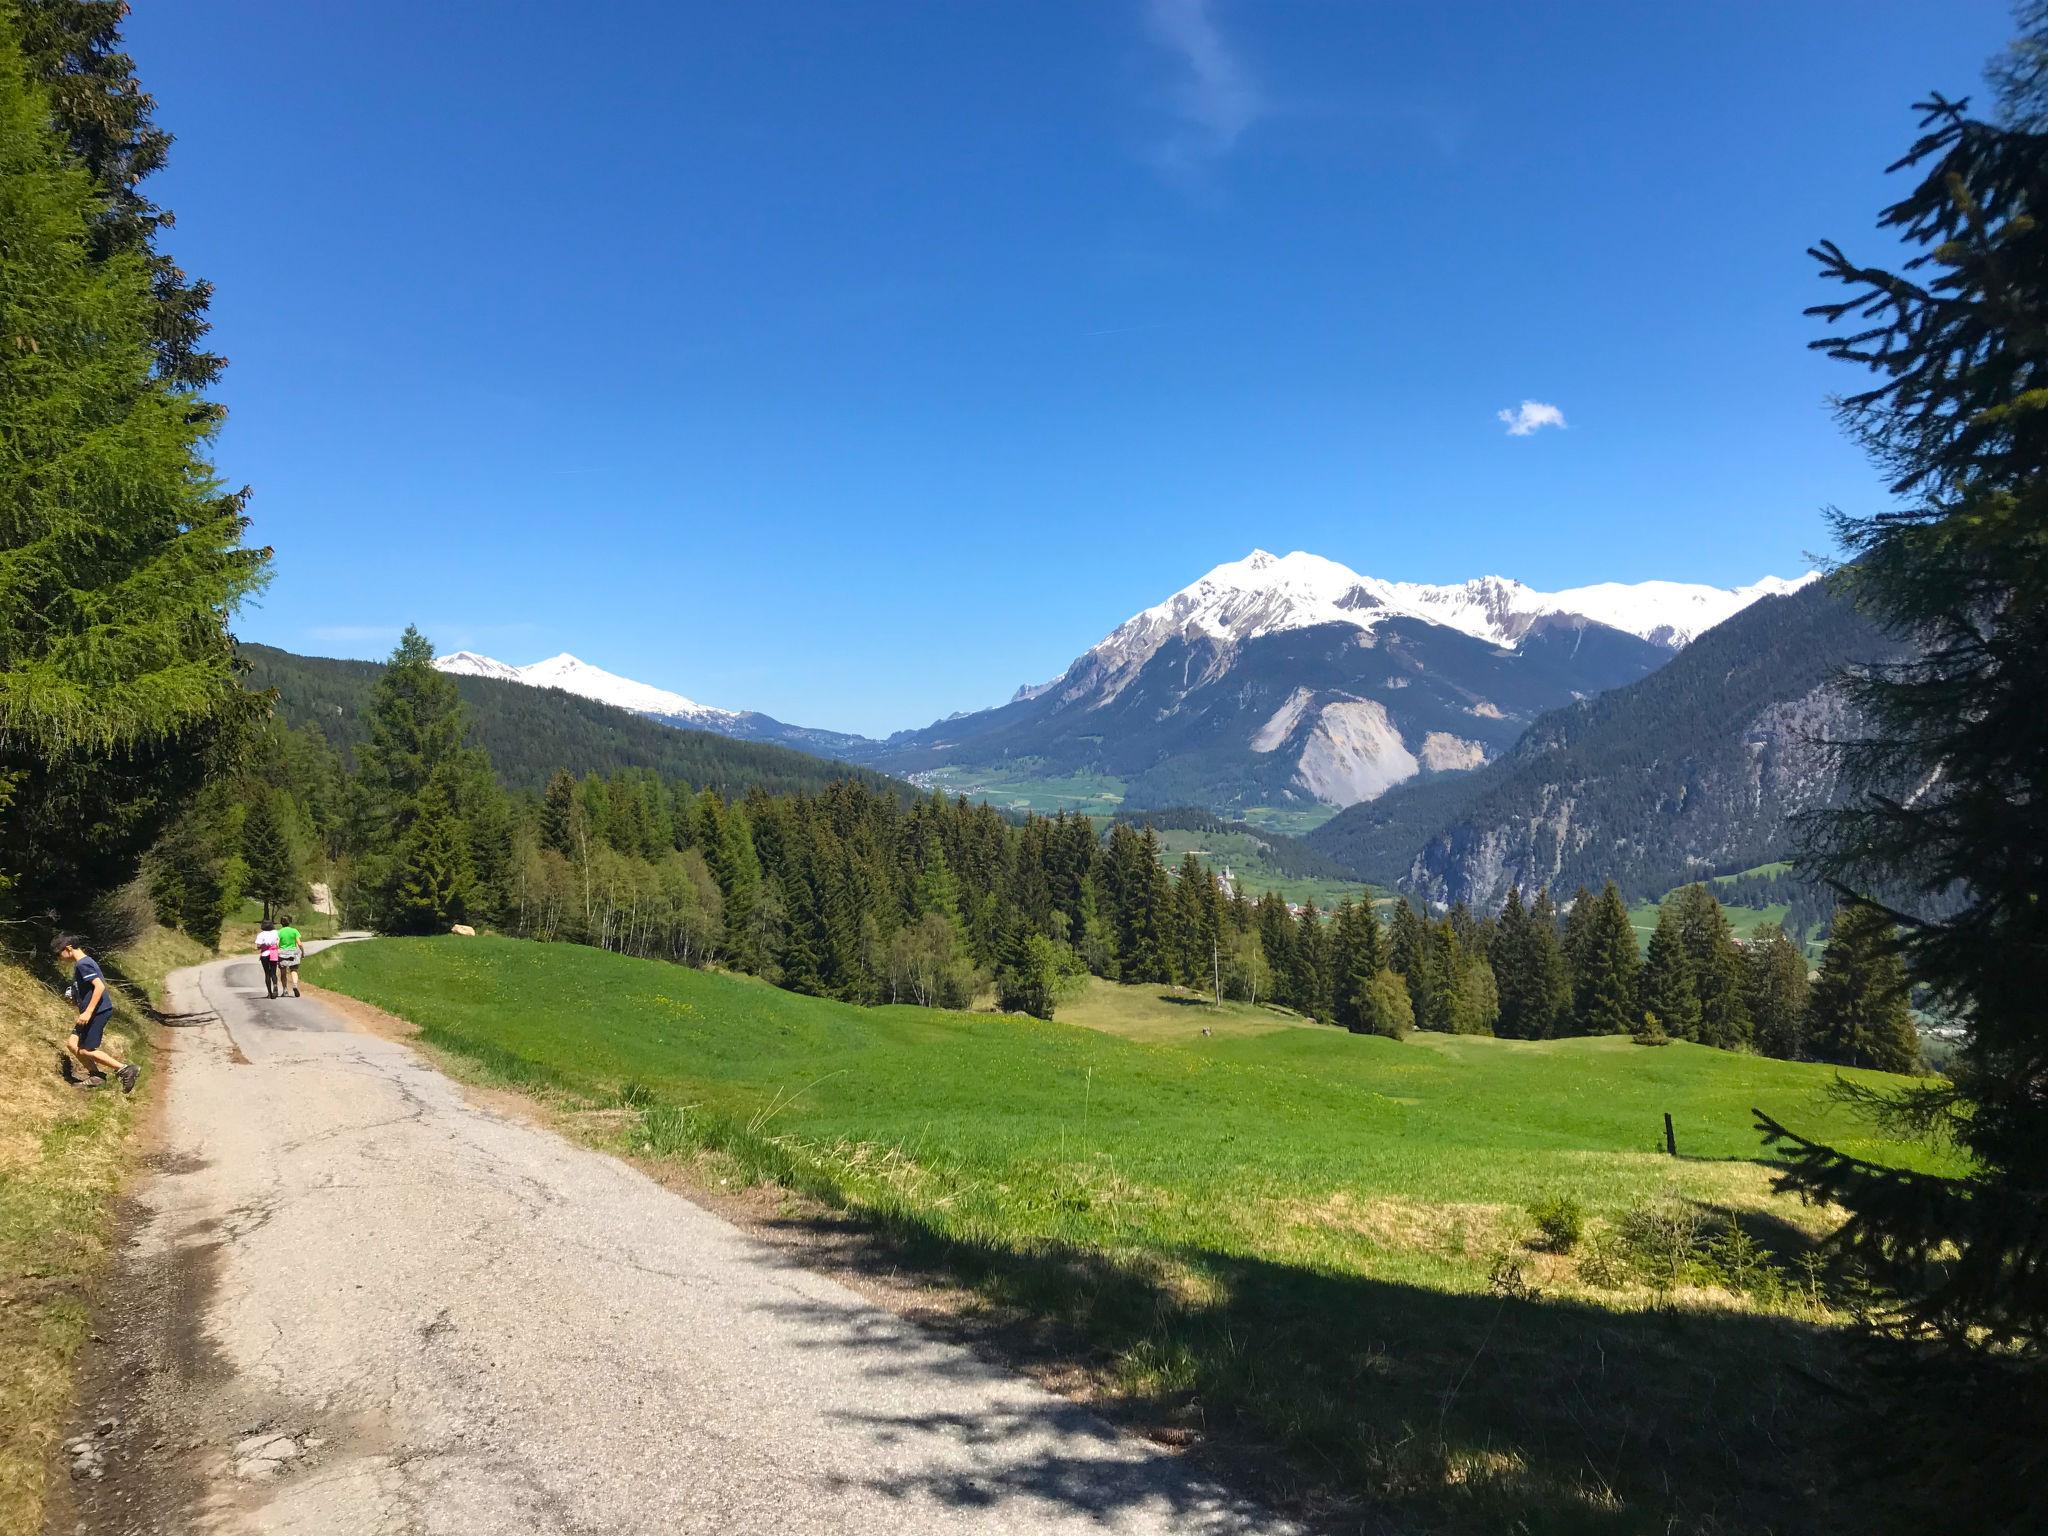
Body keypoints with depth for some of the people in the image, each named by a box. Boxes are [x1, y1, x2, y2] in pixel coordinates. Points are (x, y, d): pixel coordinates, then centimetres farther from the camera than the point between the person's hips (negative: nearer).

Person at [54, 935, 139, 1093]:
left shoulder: (83, 964, -16)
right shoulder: (84, 962, 15)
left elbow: (100, 986, -26)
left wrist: (88, 1012, -27)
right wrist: (74, 995, 17)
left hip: (97, 1012, -10)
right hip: (95, 1011, 10)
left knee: (86, 1051, -6)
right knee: (73, 1044, 12)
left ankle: (125, 1069, -7)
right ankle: (95, 1076, 19)